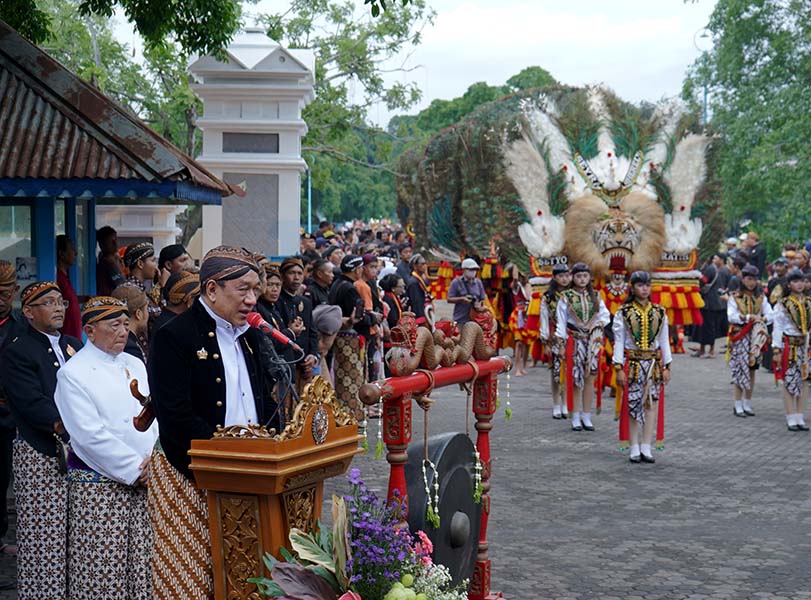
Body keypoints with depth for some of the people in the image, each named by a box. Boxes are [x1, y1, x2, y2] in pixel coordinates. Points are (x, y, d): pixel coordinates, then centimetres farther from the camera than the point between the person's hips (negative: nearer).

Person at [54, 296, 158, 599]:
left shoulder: (135, 365, 13)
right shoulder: (73, 373, -6)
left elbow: (155, 415, 12)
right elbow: (90, 435, -13)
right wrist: (135, 469, -13)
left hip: (142, 482, 5)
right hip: (99, 487, -5)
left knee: (142, 564, 5)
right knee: (103, 570, -3)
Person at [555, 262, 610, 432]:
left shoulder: (595, 296, 8)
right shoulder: (566, 297, 0)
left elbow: (605, 316, 12)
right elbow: (561, 321, -1)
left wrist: (597, 324, -8)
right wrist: (561, 343, -6)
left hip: (593, 340, 3)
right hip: (574, 340, -3)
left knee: (589, 377, 3)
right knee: (575, 377, -3)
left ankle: (586, 416, 10)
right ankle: (576, 417, 4)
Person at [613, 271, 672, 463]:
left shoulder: (659, 312, 6)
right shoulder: (623, 313, -3)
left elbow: (664, 341, 9)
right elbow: (619, 342, -3)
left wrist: (666, 367, 5)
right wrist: (619, 368, -9)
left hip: (653, 363, 3)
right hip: (632, 363, -3)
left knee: (650, 404, 3)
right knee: (632, 405, 0)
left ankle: (646, 447, 10)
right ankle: (635, 449, 8)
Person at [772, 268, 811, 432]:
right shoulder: (782, 305, -5)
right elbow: (777, 328, -6)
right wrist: (776, 349, -11)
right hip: (789, 346, -5)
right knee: (789, 382, -2)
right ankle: (791, 419, 3)